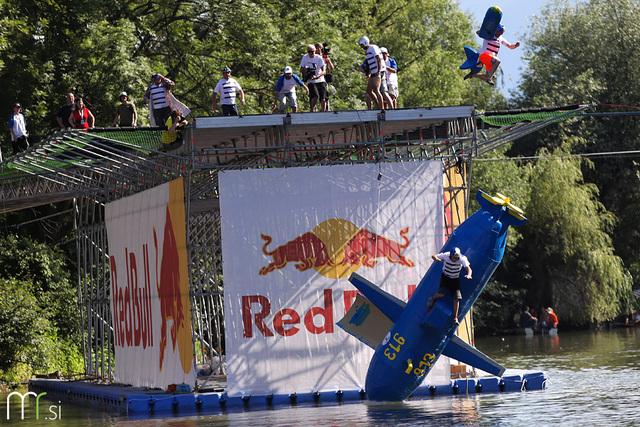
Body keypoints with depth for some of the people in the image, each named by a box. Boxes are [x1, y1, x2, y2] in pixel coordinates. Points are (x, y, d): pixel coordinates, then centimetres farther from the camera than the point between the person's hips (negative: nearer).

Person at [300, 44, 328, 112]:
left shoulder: (319, 58, -5)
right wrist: (304, 69, -14)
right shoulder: (305, 57, 3)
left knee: (323, 98, -13)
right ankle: (312, 110, -7)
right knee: (315, 96, -24)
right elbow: (301, 70, 10)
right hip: (311, 82, 0)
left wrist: (317, 76, -29)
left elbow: (324, 71, -11)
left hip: (320, 81, 0)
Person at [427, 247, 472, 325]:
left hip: (455, 279, 1)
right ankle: (433, 299, 14)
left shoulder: (462, 259, -24)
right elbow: (433, 256, -21)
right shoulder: (446, 256, -24)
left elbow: (468, 269, -29)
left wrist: (468, 275, -52)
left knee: (456, 298, -9)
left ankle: (455, 318, 0)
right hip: (445, 277, -1)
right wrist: (436, 258, -46)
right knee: (441, 293, -21)